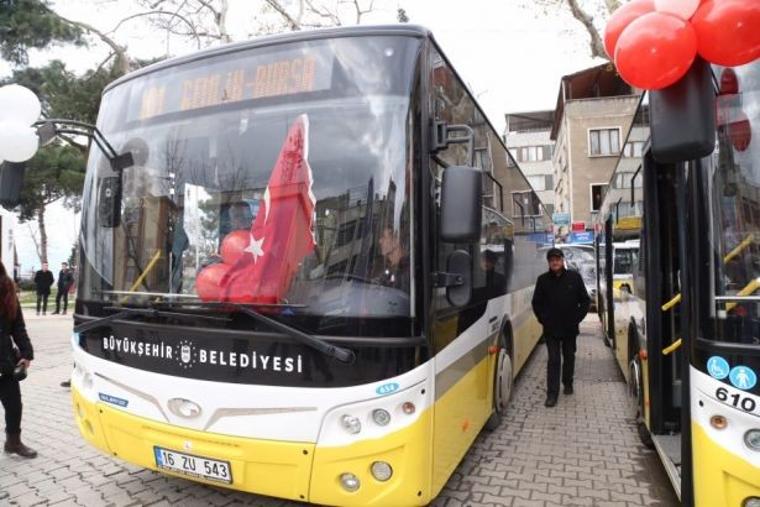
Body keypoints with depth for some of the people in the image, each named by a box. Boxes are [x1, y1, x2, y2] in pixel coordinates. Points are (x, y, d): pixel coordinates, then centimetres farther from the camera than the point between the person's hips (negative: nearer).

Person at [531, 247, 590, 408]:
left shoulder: (574, 277, -3)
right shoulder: (543, 280, -1)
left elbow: (585, 300, 3)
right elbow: (536, 303, 6)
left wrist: (577, 318, -4)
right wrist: (543, 319, -4)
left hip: (570, 328, 1)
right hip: (551, 329, -1)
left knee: (569, 357, 15)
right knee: (553, 360, -2)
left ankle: (567, 383, 37)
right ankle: (552, 394, 1)